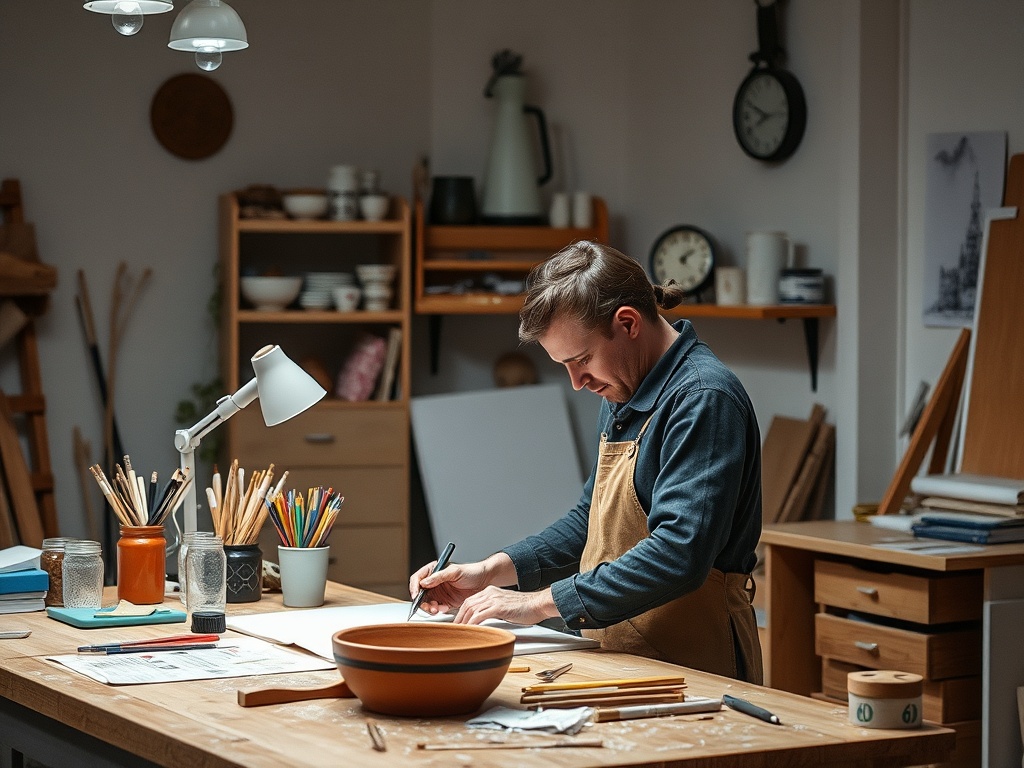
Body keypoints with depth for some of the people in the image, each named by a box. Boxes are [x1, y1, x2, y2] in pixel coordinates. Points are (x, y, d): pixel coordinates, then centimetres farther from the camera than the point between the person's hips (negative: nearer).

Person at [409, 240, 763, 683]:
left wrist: (540, 602, -18)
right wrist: (493, 571, 13)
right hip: (620, 666, 8)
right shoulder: (623, 393, 17)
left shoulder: (702, 398, -13)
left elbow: (679, 554, -23)